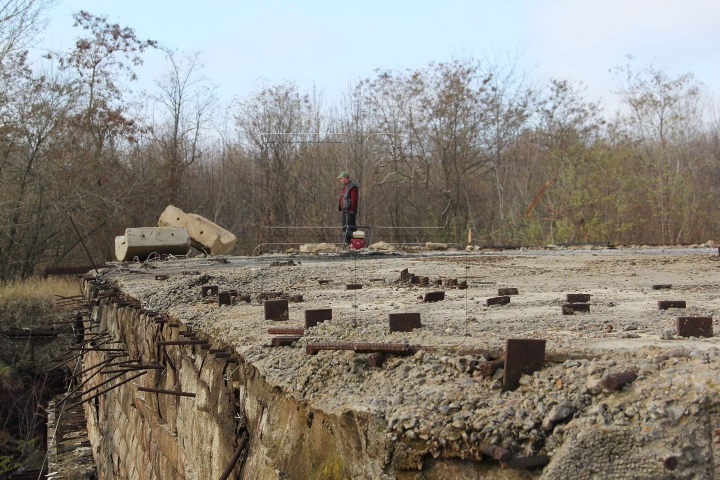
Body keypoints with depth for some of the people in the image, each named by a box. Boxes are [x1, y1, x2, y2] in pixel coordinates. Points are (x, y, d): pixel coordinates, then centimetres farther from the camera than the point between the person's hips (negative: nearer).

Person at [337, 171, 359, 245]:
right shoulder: (345, 186, 18)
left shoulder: (352, 186, -14)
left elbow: (354, 199, -19)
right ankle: (347, 242, 15)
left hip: (350, 211, -10)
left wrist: (352, 210, -21)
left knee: (350, 226, -12)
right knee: (345, 227, 11)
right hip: (345, 210, 10)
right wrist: (340, 207, 16)